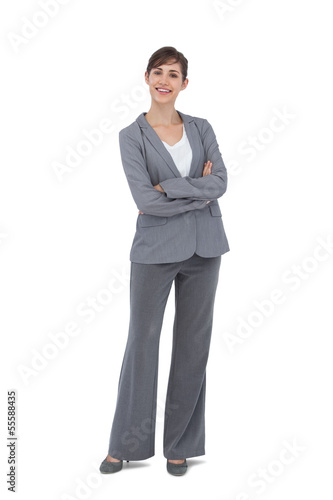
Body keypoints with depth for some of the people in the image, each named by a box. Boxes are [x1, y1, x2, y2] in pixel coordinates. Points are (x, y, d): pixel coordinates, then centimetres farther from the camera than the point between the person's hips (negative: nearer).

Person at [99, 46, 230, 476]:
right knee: (142, 341, 3)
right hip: (155, 248, -3)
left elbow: (220, 181, -7)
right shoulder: (132, 136, -1)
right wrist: (198, 193, -10)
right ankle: (127, 443, 20)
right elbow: (145, 199, -14)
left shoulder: (201, 129, 8)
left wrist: (170, 187, -15)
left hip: (203, 247, 3)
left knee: (193, 343, 8)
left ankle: (180, 444, 22)